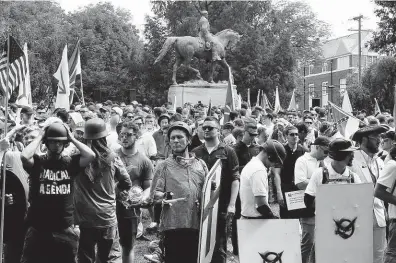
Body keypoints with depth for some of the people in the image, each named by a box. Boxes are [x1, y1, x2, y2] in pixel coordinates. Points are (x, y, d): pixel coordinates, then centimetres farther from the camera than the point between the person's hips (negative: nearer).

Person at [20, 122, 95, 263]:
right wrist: (40, 137, -11)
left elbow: (90, 155, -15)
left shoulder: (70, 162, 1)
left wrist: (72, 138, -7)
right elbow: (24, 156, -24)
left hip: (65, 230, 2)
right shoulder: (37, 162, -2)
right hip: (38, 230, -1)